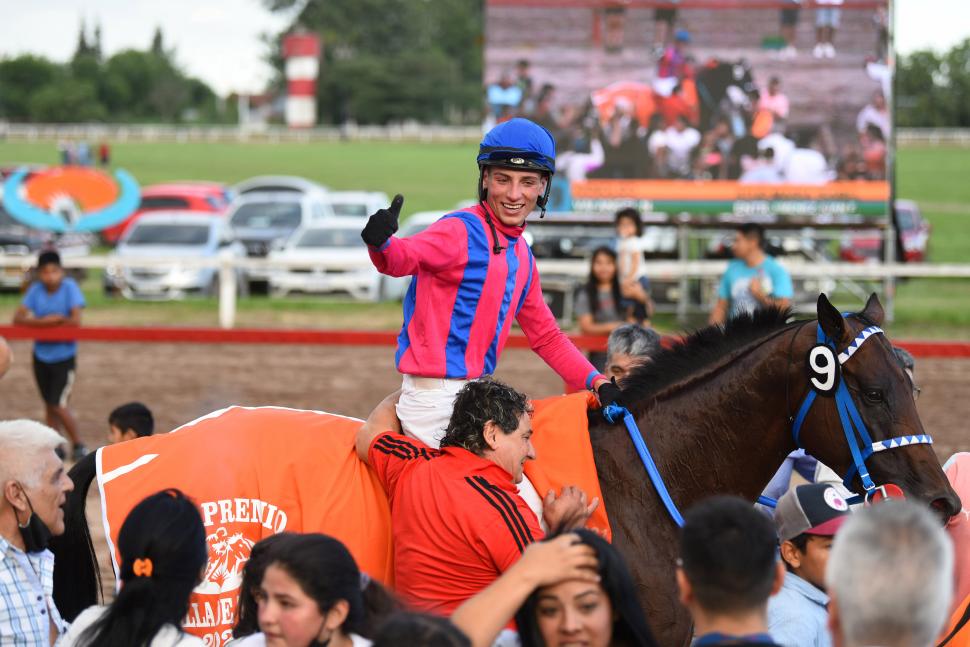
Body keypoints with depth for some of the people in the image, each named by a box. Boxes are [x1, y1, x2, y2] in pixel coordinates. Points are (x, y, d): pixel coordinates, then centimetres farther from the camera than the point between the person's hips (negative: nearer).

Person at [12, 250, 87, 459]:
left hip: (64, 357, -4)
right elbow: (18, 318, -11)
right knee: (49, 406, 13)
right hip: (41, 355, 4)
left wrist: (46, 321, -16)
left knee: (58, 406, -10)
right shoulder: (35, 290, -6)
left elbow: (76, 321, -21)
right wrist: (45, 321, -25)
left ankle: (78, 446, 9)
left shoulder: (69, 287, -15)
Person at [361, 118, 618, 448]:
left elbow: (545, 335, 22)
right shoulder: (462, 231, -11)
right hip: (435, 400, -9)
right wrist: (381, 244, -53)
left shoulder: (522, 256, 15)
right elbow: (404, 257, -30)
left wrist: (596, 382, 11)